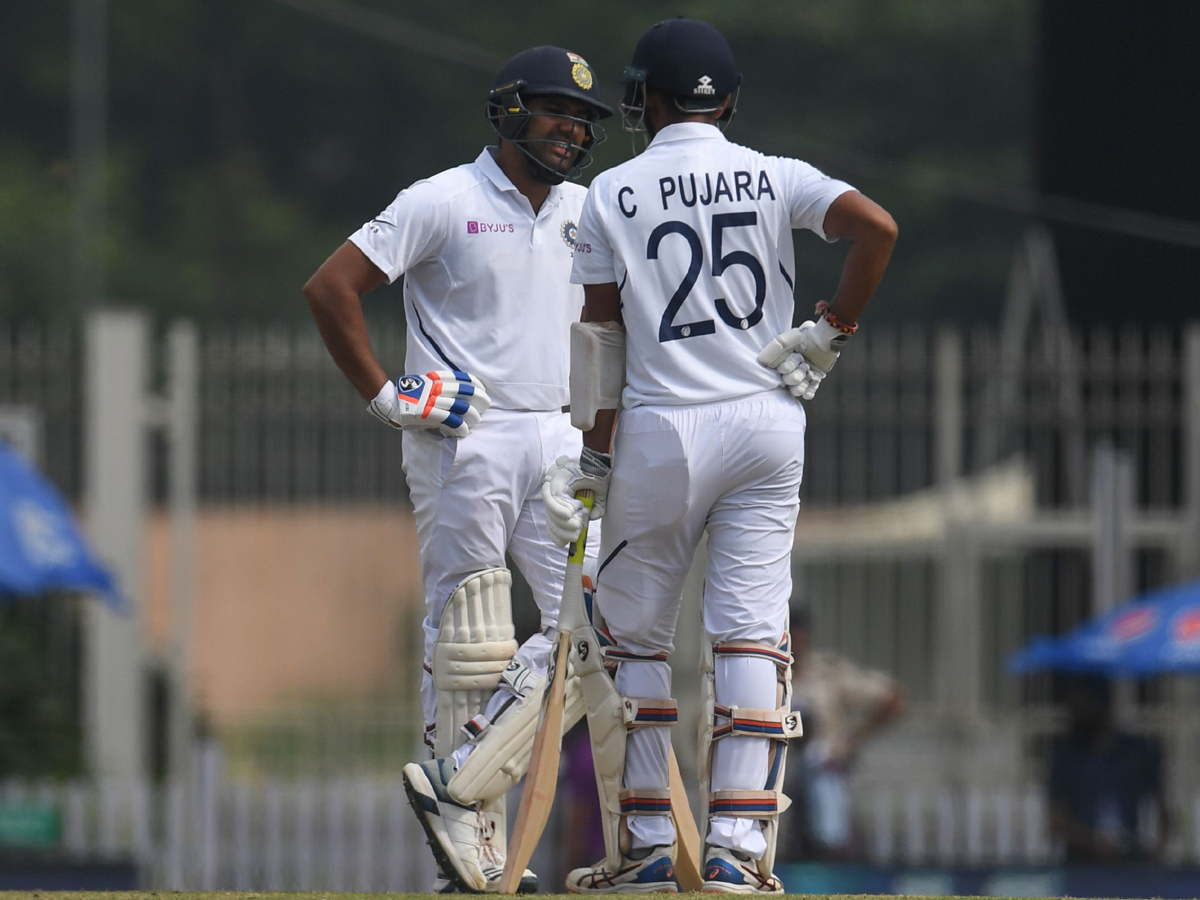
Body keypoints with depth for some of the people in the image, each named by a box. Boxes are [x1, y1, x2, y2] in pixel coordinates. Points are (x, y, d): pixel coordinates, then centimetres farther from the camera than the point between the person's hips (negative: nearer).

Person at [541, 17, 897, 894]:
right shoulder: (775, 179, 2)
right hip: (769, 426, 2)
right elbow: (878, 227, -13)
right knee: (750, 633, 1)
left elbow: (602, 336, -1)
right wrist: (831, 332, -3)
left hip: (662, 434, -2)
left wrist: (595, 455, 3)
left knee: (631, 633, 11)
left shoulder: (614, 192, -1)